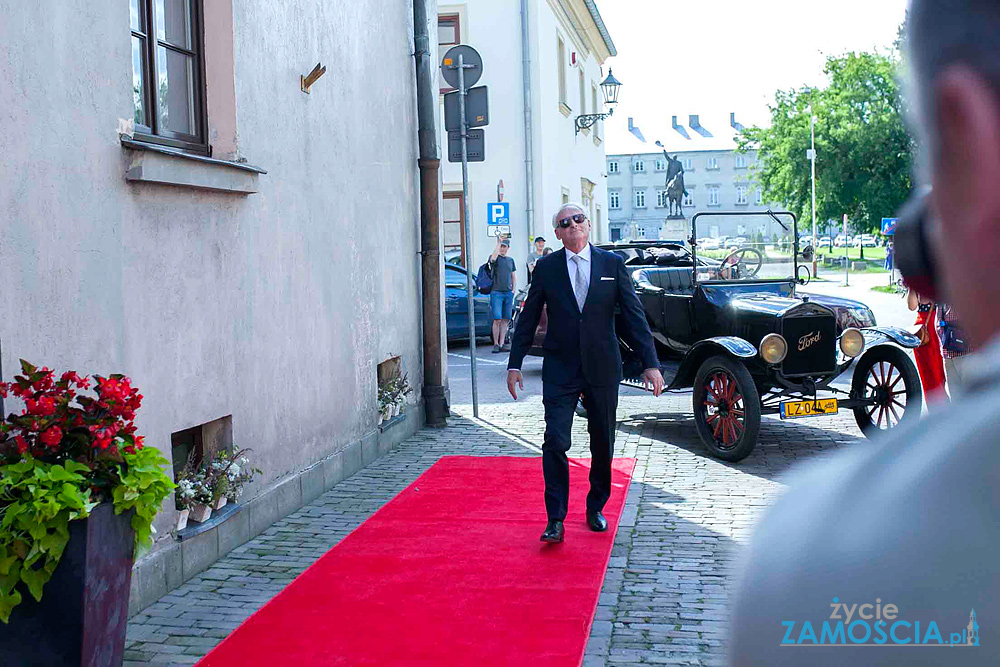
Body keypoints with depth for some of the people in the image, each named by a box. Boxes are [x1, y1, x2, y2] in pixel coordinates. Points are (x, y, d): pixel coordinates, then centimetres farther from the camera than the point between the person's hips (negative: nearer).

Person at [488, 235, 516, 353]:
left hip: (508, 293, 4)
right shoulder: (496, 258, 2)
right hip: (496, 292, -4)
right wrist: (498, 242, -21)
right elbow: (493, 258, -23)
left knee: (505, 320, 3)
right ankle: (496, 344, -4)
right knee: (497, 320, -9)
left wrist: (513, 290, 8)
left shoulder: (510, 260, 16)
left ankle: (502, 344, 6)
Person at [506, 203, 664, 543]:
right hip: (560, 370, -1)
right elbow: (528, 318, 6)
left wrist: (650, 364, -5)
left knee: (603, 445, 10)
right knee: (555, 441, -10)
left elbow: (634, 315, 2)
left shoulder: (613, 264, 3)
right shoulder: (546, 267, 3)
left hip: (602, 368, 1)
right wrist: (514, 364, 2)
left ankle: (596, 509, 28)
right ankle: (555, 519, -3)